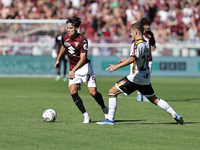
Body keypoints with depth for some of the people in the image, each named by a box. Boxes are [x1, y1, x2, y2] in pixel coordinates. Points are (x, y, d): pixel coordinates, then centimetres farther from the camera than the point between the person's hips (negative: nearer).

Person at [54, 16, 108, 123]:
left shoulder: (82, 40, -16)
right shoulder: (65, 37, 0)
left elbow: (83, 58, -17)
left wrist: (73, 70, -24)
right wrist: (58, 59, 32)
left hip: (84, 67, -4)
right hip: (73, 69, 4)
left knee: (93, 92, -8)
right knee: (73, 91, -18)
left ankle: (104, 108, 22)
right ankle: (85, 115, -10)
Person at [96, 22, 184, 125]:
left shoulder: (137, 44, -16)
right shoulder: (146, 44, 11)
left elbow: (132, 59, -32)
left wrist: (117, 66, -37)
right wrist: (127, 61, 29)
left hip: (136, 77, -8)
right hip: (146, 78, 8)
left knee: (112, 92, -2)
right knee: (154, 100, 19)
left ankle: (110, 119, -5)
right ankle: (175, 115, 15)